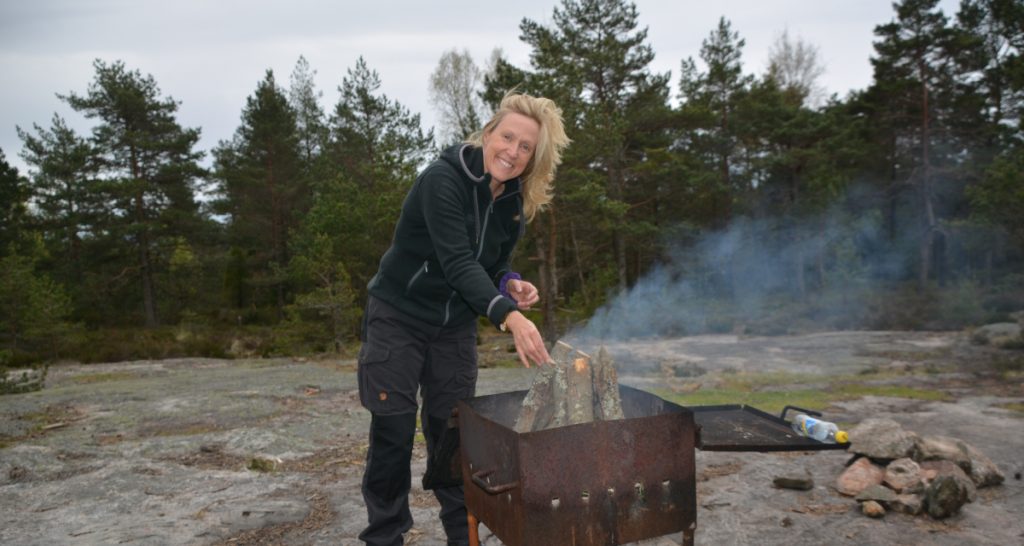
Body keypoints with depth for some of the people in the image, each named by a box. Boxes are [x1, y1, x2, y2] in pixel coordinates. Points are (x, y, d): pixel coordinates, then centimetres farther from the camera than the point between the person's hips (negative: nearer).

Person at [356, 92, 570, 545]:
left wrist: (511, 285, -16)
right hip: (398, 317, -5)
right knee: (393, 433, -1)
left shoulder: (516, 201, -3)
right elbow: (457, 261, -36)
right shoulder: (443, 179, -24)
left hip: (455, 325, 5)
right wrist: (508, 316, -49)